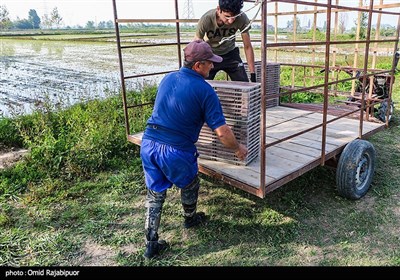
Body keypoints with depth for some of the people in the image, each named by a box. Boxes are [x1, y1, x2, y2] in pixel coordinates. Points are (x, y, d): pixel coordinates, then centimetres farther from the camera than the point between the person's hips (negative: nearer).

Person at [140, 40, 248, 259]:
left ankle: (151, 244, 23)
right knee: (189, 185, 25)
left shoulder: (168, 78, 9)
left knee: (155, 193, 18)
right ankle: (190, 219, 50)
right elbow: (221, 132, -12)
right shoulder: (204, 90, -10)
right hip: (175, 151, -5)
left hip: (148, 143, 5)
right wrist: (237, 149, 6)